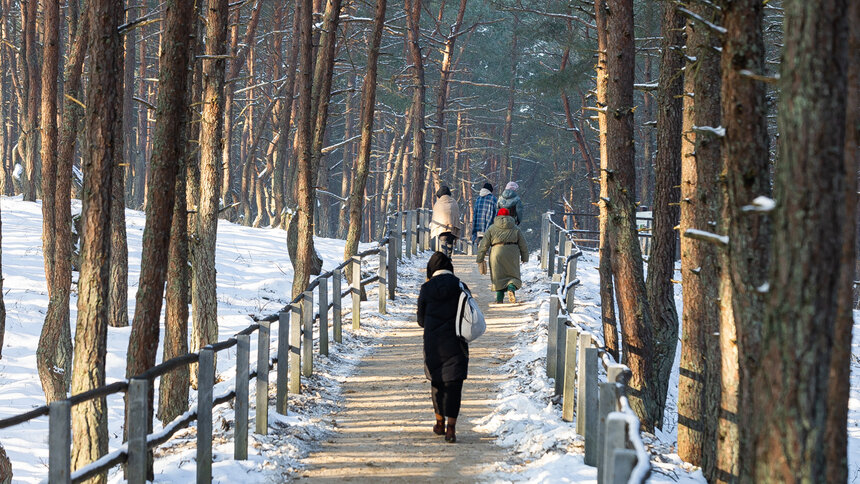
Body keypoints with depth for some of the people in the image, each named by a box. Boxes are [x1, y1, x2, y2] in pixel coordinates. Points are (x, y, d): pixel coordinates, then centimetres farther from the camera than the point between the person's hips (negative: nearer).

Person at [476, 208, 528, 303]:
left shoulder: (492, 228, 5)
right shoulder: (515, 228, 9)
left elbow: (484, 244, 2)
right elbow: (523, 244, 12)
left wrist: (480, 258, 5)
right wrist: (524, 257, 23)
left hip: (497, 254, -1)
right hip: (512, 253, 1)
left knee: (498, 277, 9)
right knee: (513, 275, 10)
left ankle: (499, 299, 4)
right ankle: (511, 288, -20)